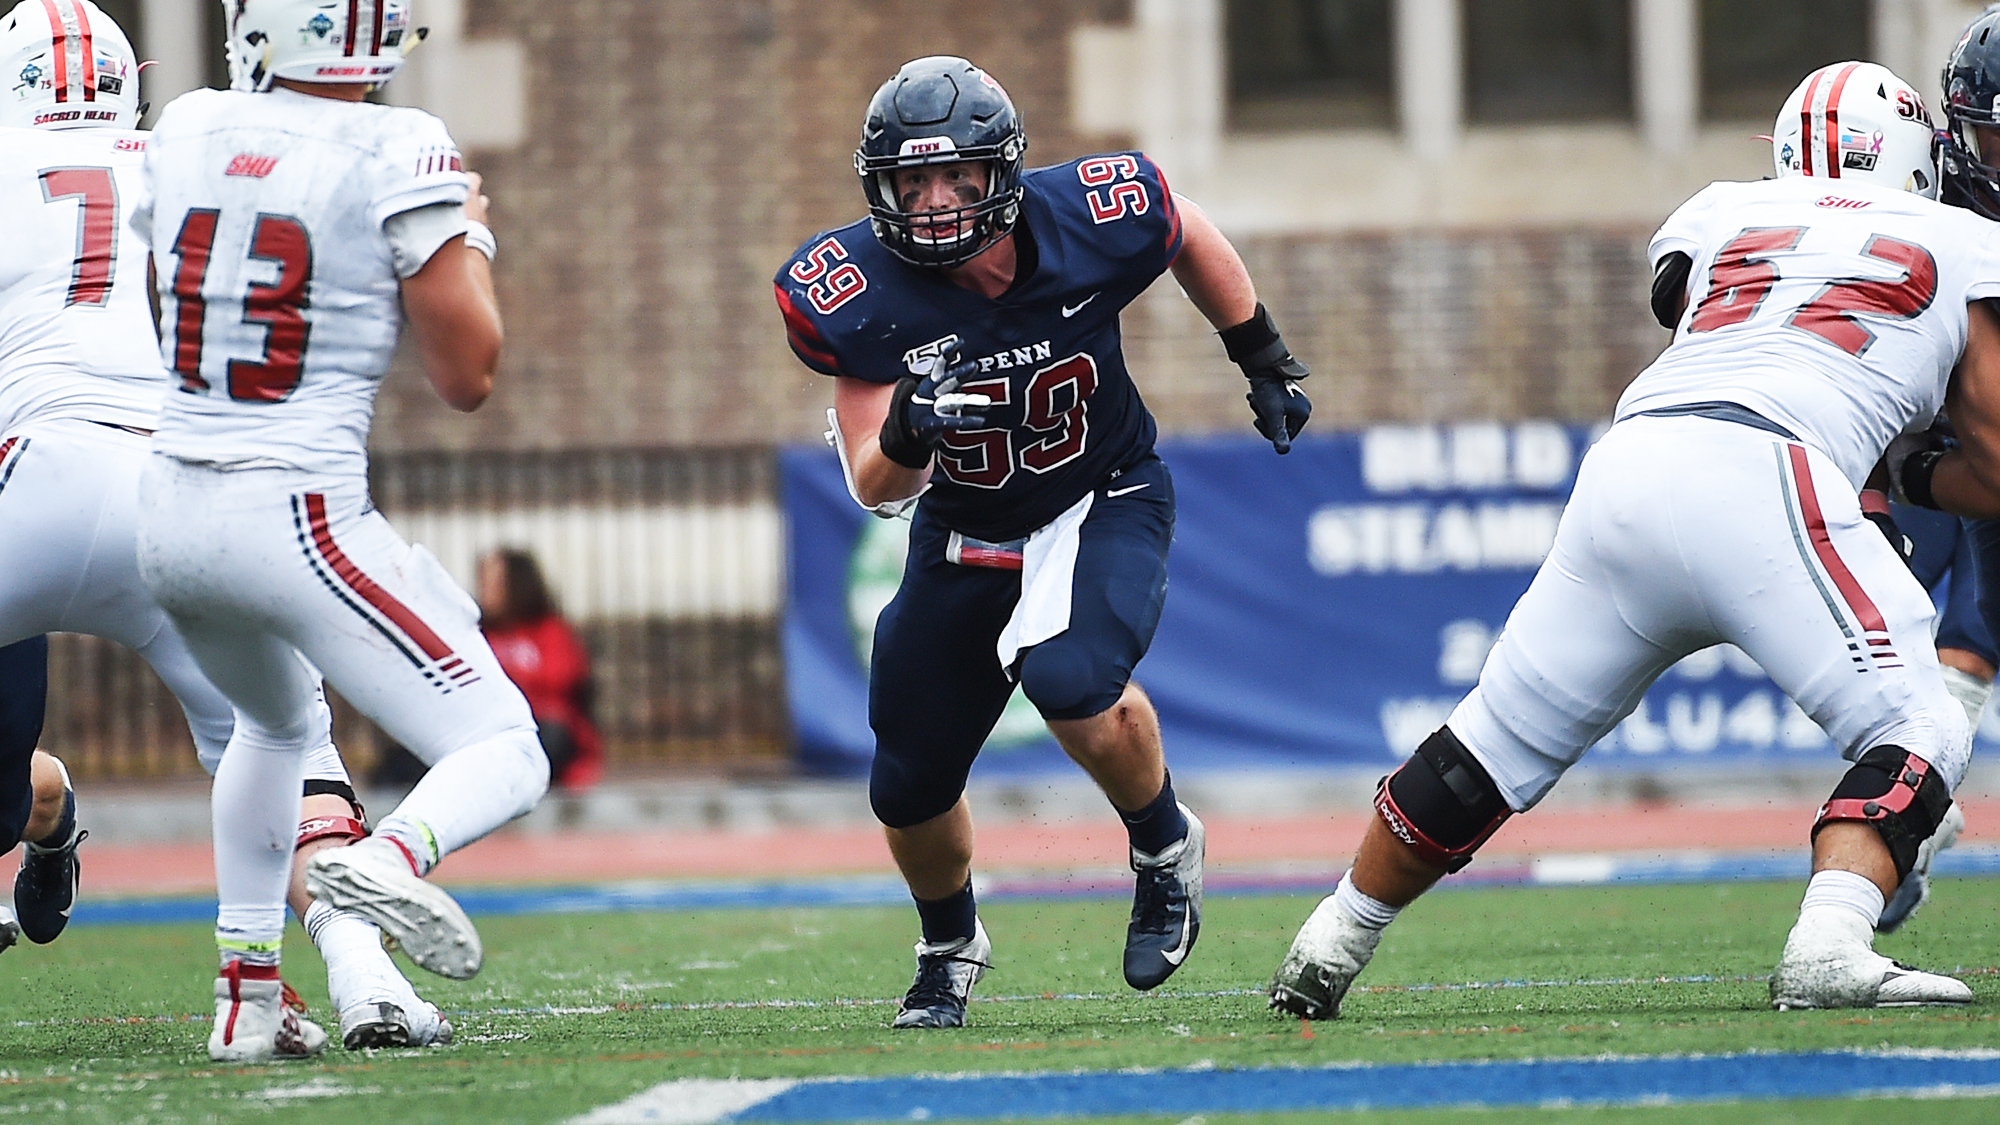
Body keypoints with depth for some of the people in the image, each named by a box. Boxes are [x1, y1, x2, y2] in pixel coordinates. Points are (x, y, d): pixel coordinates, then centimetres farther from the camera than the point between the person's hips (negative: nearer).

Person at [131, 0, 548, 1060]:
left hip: (169, 513, 6)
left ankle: (246, 998, 27)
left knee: (277, 721, 35)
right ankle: (385, 859, -33)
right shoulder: (399, 157, -11)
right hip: (299, 519, -6)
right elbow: (467, 376, -5)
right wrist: (469, 241, 12)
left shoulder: (185, 132, 4)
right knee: (504, 762, 0)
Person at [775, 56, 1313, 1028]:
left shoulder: (1092, 220, -25)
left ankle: (1166, 846, -1)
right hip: (965, 536, 2)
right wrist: (905, 438, -42)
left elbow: (1190, 237, 1)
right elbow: (876, 491, -19)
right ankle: (949, 947, 40)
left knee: (1069, 683, -32)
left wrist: (1264, 361, 10)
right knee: (909, 791, 7)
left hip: (1104, 502, -2)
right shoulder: (855, 295, -24)